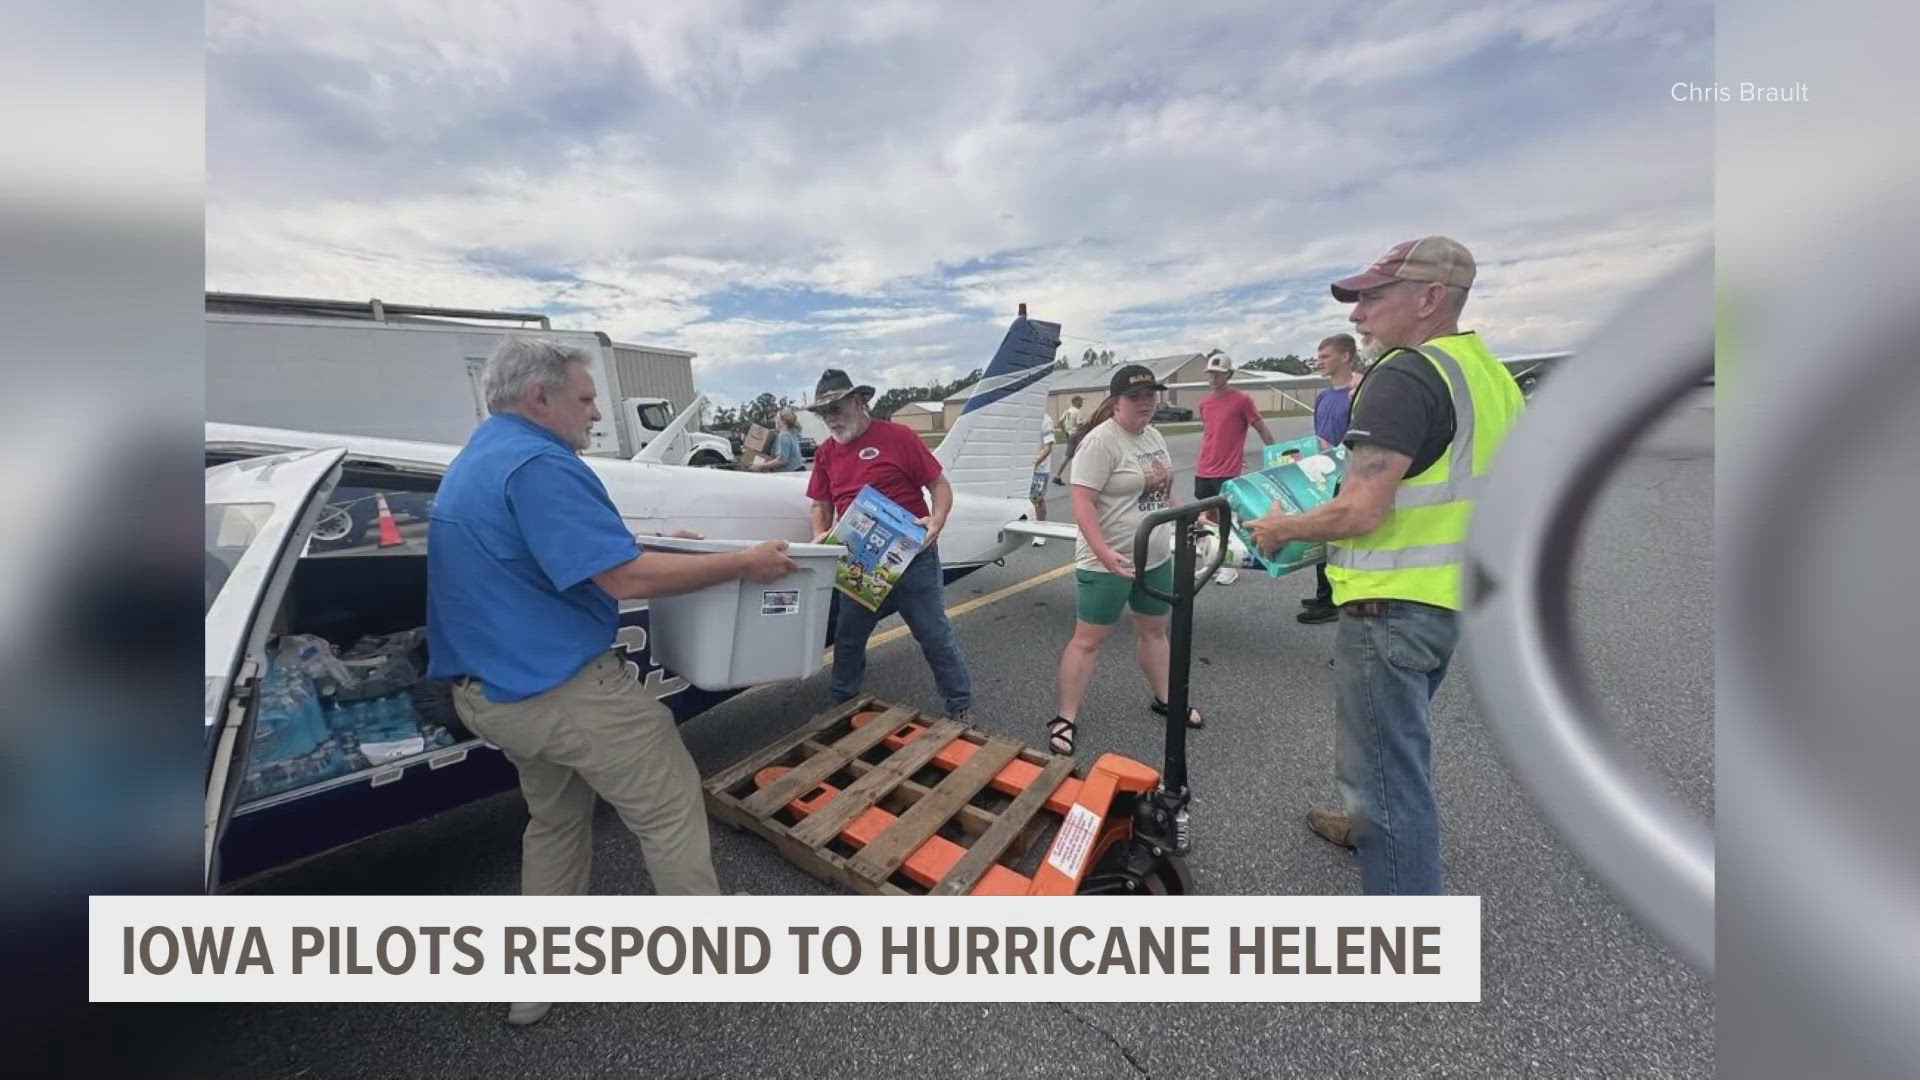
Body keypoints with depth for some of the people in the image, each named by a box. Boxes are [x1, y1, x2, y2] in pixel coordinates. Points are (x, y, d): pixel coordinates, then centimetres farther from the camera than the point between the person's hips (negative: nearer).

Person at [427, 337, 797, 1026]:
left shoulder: (472, 461, 14)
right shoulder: (538, 463, -20)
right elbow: (625, 578, -27)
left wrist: (667, 550, 21)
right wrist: (744, 564, -20)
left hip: (491, 691, 10)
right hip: (563, 689, -10)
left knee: (555, 815, 26)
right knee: (669, 810, 6)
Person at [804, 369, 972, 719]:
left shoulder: (899, 437, -7)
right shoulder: (825, 453, 9)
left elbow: (940, 484, -5)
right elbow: (819, 505, 16)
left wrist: (937, 520, -23)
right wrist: (820, 535, -4)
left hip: (912, 556, -5)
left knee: (935, 636, 4)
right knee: (847, 638, 16)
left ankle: (961, 709, 21)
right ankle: (840, 706, 38)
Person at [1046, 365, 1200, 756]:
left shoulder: (1154, 435, 10)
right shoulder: (1101, 441, -18)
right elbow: (1082, 503, -24)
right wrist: (1103, 552, -32)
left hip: (1156, 557, 8)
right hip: (1109, 564, -8)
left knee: (1154, 629, 21)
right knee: (1088, 639, 0)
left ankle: (1163, 699, 40)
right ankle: (1065, 718, 12)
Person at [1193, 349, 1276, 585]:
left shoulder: (1241, 399, -7)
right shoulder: (1204, 402, 10)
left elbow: (1261, 428, -3)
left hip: (1227, 472, -6)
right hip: (1203, 471, 6)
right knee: (1209, 518, 13)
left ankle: (1229, 566, 13)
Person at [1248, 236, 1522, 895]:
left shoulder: (1405, 376, -20)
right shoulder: (1490, 376, 11)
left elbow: (1360, 512, -27)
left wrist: (1281, 529, -9)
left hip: (1391, 606, -10)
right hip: (1449, 598, 10)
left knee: (1386, 762, 2)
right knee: (1398, 736, 28)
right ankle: (1373, 827, 51)